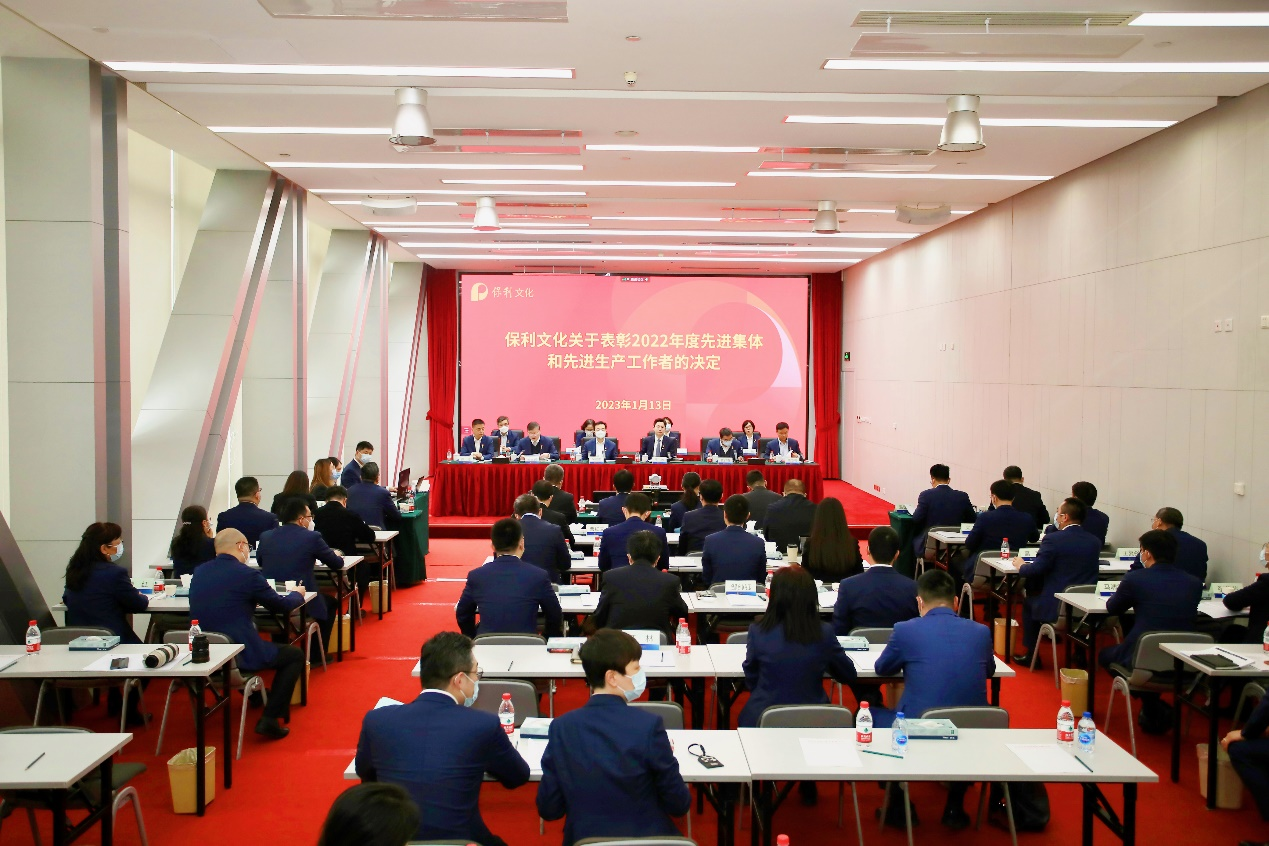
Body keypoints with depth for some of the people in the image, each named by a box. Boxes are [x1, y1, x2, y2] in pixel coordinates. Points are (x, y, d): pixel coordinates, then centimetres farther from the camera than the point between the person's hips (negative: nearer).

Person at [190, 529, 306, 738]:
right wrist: (297, 594, 21)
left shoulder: (199, 572, 6)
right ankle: (269, 719, 5)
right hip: (238, 656, -8)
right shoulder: (247, 574, -13)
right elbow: (282, 606, 0)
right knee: (295, 655, 13)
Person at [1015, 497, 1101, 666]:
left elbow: (1036, 569, -15)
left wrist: (1021, 566, 7)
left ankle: (1032, 654, 27)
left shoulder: (1053, 539, -14)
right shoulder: (1094, 542, 3)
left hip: (1056, 608, -5)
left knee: (1030, 601, 25)